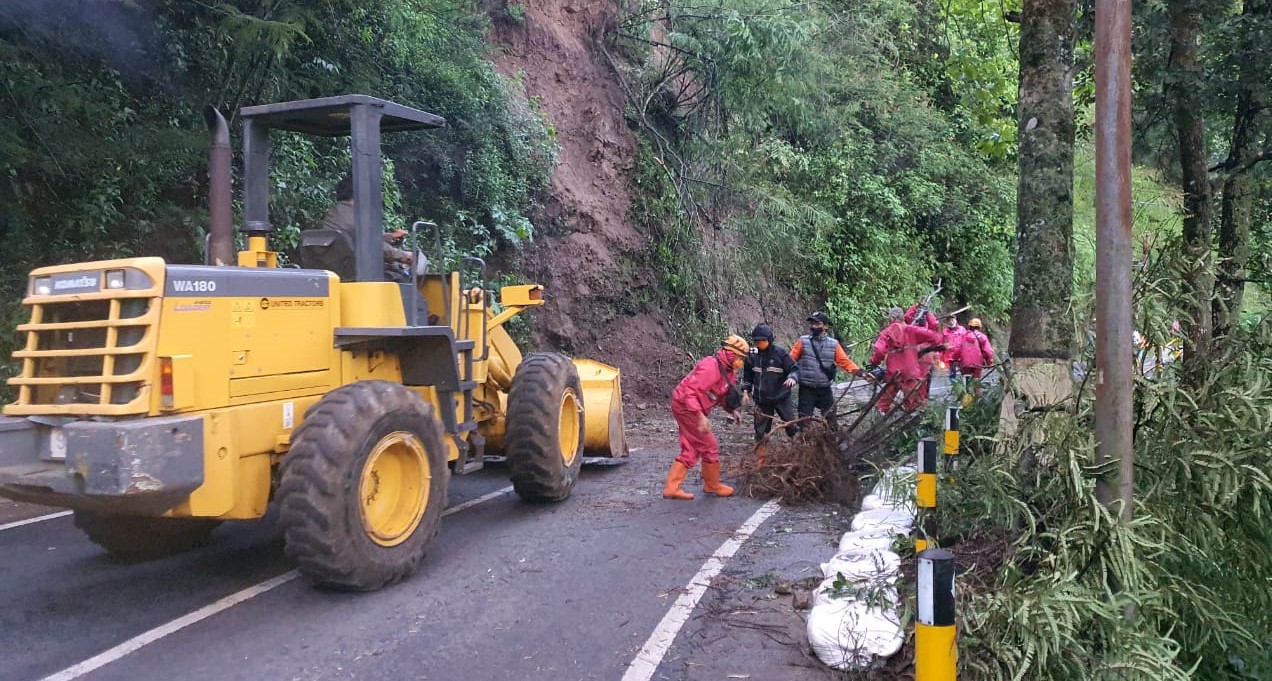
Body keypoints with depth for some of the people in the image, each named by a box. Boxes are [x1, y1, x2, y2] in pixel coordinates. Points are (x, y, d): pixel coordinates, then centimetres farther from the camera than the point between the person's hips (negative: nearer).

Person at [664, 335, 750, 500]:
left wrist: (732, 410, 4)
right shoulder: (711, 366, -25)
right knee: (709, 446, 0)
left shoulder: (726, 370, 6)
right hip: (686, 407, -10)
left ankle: (671, 488, 12)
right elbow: (689, 391, -30)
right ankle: (712, 485, 17)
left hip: (691, 409, 10)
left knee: (690, 451, 12)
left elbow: (722, 394, 20)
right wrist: (701, 416, -34)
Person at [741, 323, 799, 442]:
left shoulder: (780, 352, -12)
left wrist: (792, 377, -29)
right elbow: (747, 374, 14)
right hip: (761, 398, 3)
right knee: (761, 429, 10)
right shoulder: (752, 354, -2)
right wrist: (746, 389, 7)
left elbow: (794, 369, -9)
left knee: (791, 424, 2)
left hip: (781, 396, -3)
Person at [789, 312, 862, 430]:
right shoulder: (803, 341, -3)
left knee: (830, 419, 12)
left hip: (825, 390, 2)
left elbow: (845, 361, 1)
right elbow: (791, 360, -5)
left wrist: (859, 371, -12)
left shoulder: (833, 344, 2)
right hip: (806, 389, -2)